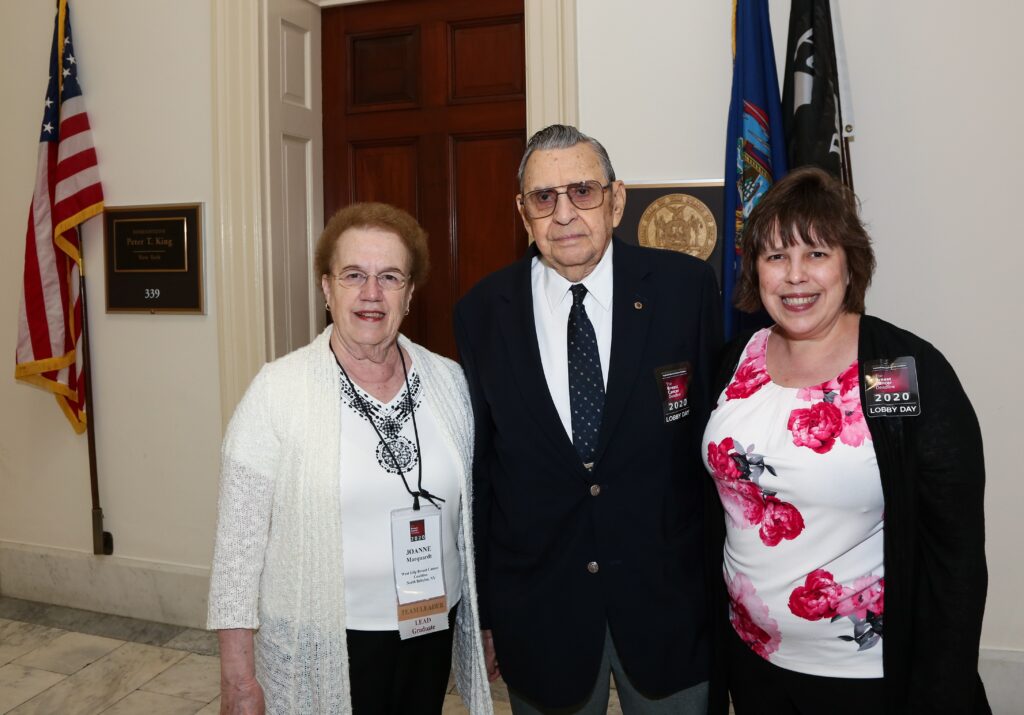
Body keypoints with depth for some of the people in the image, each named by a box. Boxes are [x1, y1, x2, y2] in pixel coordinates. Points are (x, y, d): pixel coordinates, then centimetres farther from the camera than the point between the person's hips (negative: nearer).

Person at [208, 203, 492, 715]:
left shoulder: (448, 381, -2)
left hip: (431, 630, 3)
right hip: (321, 645, -3)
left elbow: (468, 510, 7)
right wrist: (237, 674, -8)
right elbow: (239, 538, -9)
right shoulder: (277, 389, -13)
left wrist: (484, 623, 12)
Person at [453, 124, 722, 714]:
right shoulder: (482, 313, -5)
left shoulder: (686, 288, -8)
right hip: (538, 609, 1)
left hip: (670, 599, 0)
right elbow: (475, 472, 0)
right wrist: (481, 610, 4)